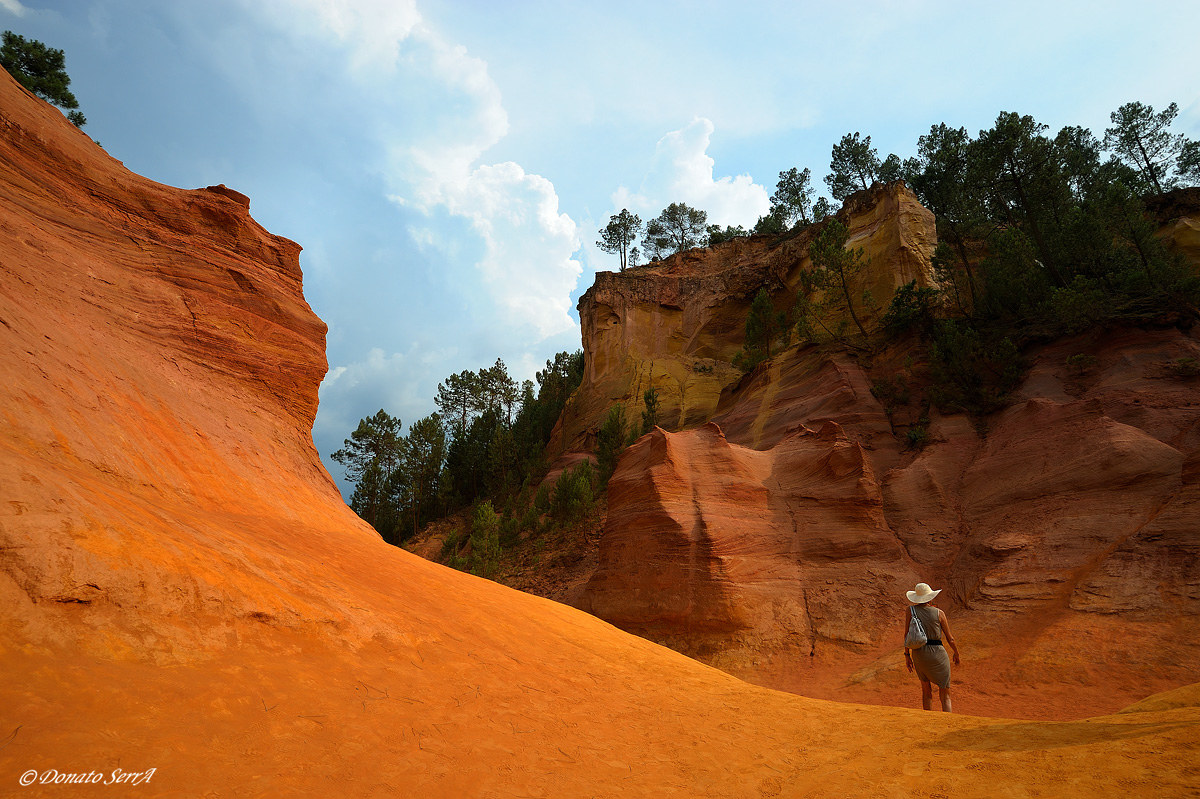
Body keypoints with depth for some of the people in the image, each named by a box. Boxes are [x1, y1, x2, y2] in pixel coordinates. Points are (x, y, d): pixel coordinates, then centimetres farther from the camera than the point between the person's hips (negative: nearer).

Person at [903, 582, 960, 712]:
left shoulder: (911, 612, -2)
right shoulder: (939, 613, -6)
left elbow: (906, 635, -2)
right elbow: (950, 638, 1)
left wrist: (907, 655, 8)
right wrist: (956, 654, 20)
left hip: (918, 654, 2)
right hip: (937, 654, -2)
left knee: (926, 689, 21)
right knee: (945, 696, 8)